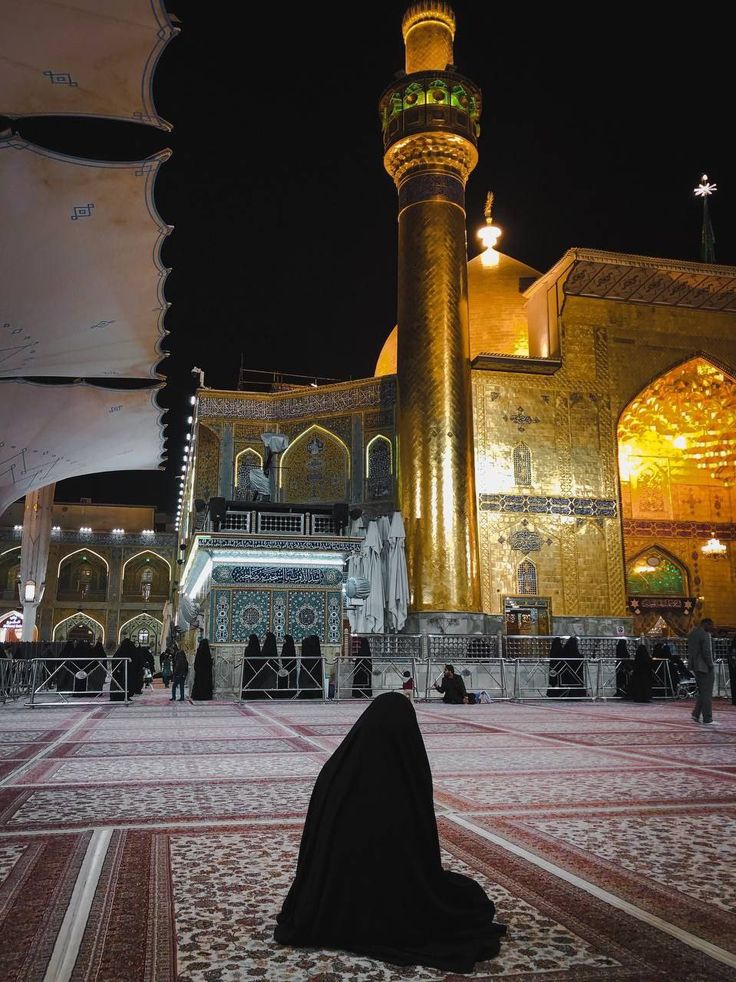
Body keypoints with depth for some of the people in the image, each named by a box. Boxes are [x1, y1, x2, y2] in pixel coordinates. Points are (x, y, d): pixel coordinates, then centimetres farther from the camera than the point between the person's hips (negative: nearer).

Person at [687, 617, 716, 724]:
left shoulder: (692, 633, 11)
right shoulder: (705, 635, -16)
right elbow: (707, 653, -19)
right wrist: (711, 666, -9)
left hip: (695, 666, 8)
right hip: (705, 667, -8)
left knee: (701, 691, 18)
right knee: (707, 694, 0)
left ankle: (696, 714, 11)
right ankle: (707, 719, 5)